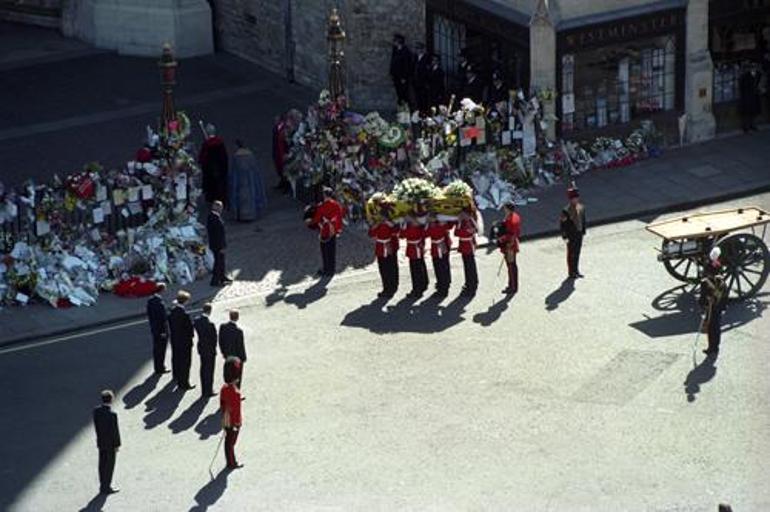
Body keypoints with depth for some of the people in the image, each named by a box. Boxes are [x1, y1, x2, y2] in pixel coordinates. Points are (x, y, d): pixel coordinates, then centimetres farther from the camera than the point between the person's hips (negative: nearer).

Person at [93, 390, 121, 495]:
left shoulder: (96, 410, -9)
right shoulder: (112, 414, -28)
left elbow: (96, 425, 3)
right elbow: (115, 431, -20)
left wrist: (99, 437, 16)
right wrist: (117, 444, -8)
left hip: (100, 441, 6)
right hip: (110, 443, -6)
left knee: (102, 464, 18)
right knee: (109, 466, 8)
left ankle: (103, 486, 29)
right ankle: (106, 487, 16)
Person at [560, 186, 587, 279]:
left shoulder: (581, 208, -1)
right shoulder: (566, 211, -21)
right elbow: (562, 224, -17)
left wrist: (583, 231, 13)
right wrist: (565, 236, -17)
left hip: (579, 234, 6)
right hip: (571, 236, -6)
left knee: (577, 253, 17)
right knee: (571, 254, 7)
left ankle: (576, 270, 32)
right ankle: (571, 272, 21)